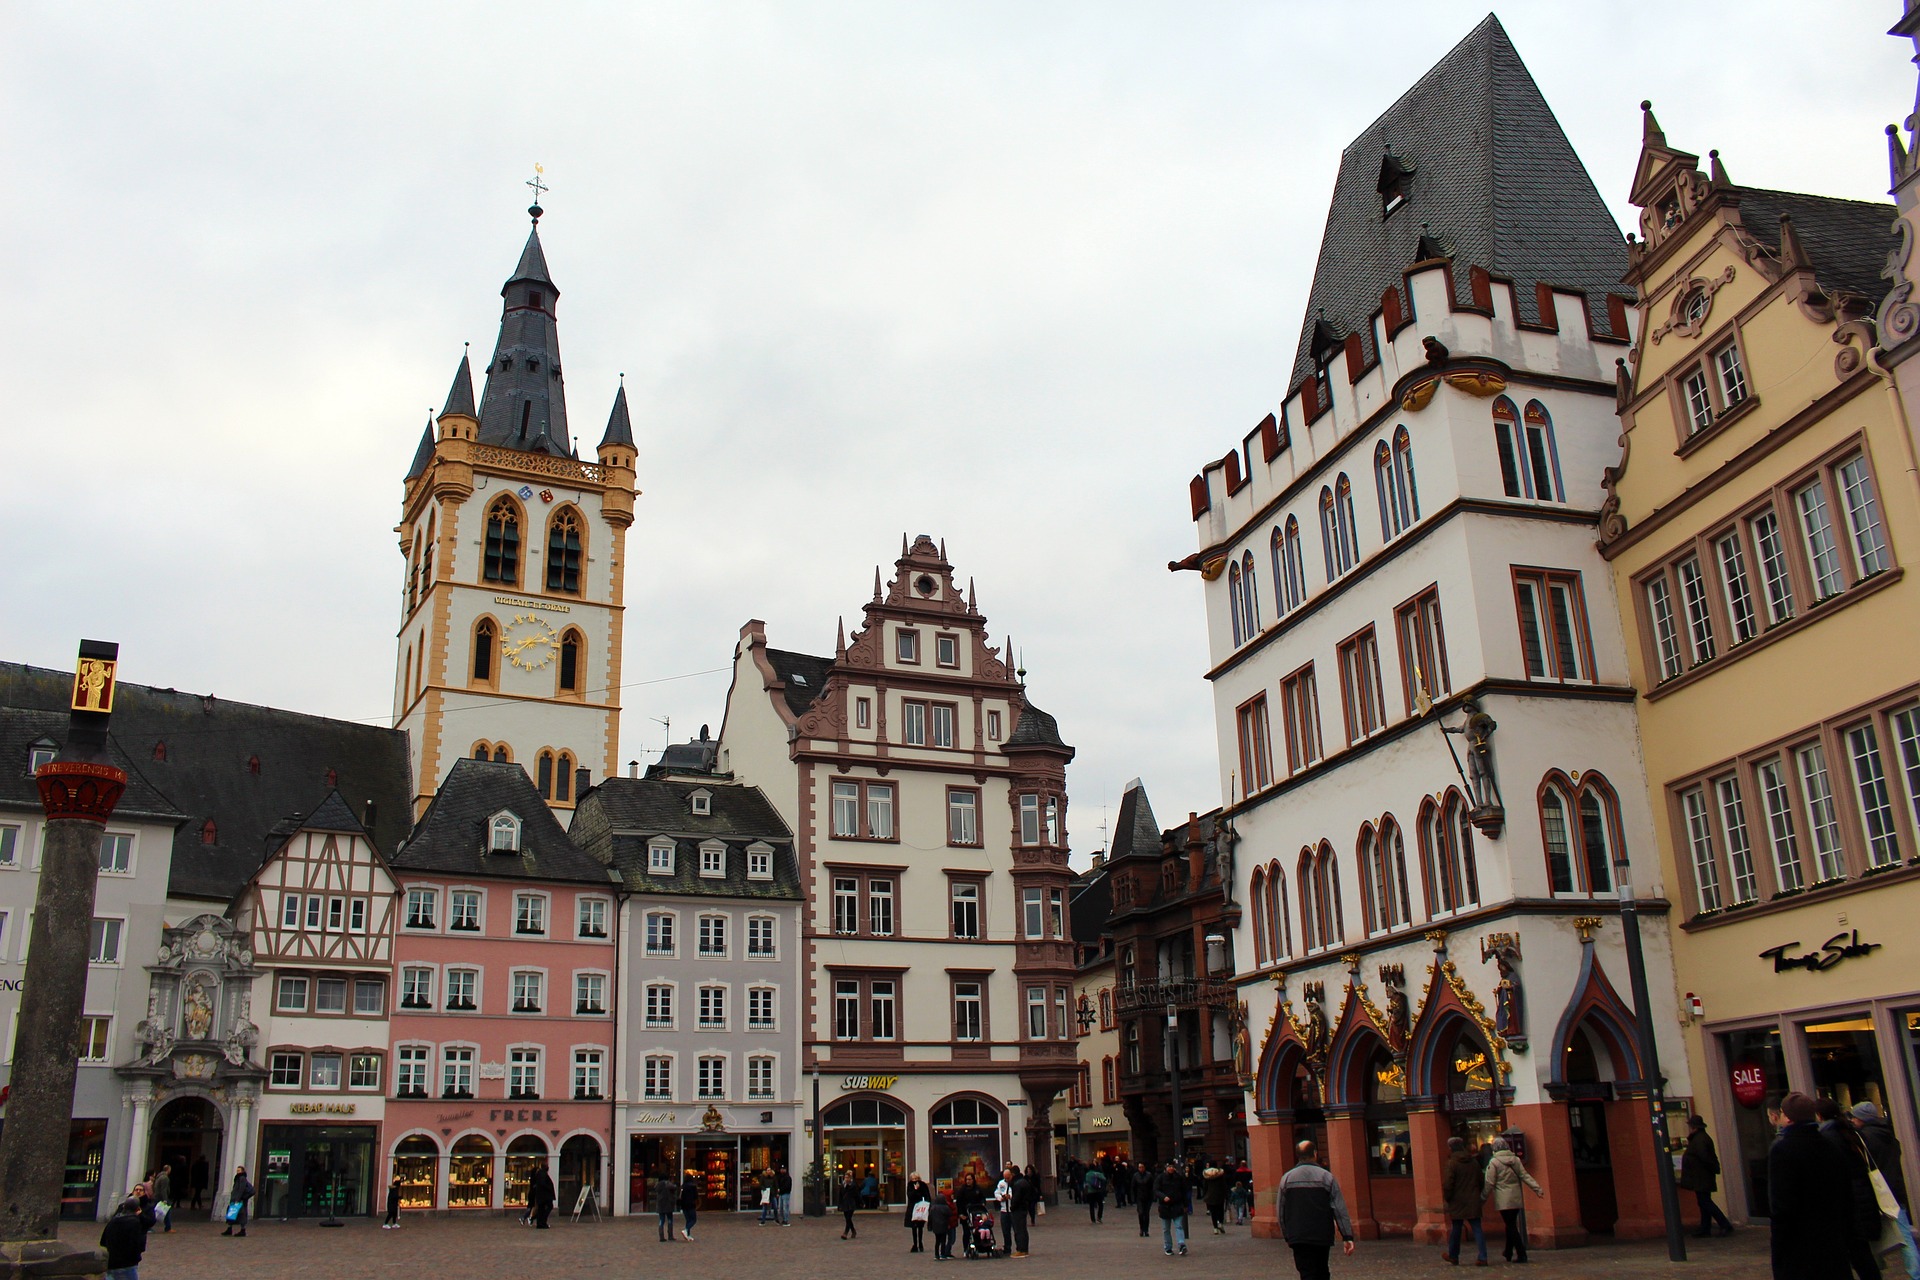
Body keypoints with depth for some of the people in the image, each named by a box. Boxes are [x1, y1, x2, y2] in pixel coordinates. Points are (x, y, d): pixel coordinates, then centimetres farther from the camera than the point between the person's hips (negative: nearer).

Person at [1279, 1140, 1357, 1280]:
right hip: (1322, 1237, 0)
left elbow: (1280, 1211, 6)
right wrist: (1347, 1237, -7)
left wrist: (1287, 1236, 16)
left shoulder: (1286, 1178, 1)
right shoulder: (1326, 1177, -4)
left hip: (1297, 1237, 0)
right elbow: (1340, 1209, -7)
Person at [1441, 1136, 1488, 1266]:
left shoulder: (1452, 1163, -12)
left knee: (1456, 1229, 9)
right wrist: (1480, 1197, 20)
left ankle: (1453, 1256, 22)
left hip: (1458, 1203, -4)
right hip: (1473, 1203, 4)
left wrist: (1447, 1199, -1)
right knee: (1477, 1228, 2)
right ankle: (1483, 1257, -7)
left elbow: (1447, 1185, -15)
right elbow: (1482, 1181, 11)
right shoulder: (1474, 1162, 5)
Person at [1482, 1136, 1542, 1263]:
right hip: (1516, 1199, 5)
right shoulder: (1516, 1160, 6)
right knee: (1512, 1225, 16)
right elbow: (1525, 1176, -2)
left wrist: (1483, 1198, 0)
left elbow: (1489, 1183, -8)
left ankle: (1521, 1254, -11)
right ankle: (1508, 1252, 27)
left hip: (1503, 1199, -5)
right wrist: (1537, 1189, -4)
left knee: (1510, 1226, -4)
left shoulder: (1494, 1162, -8)